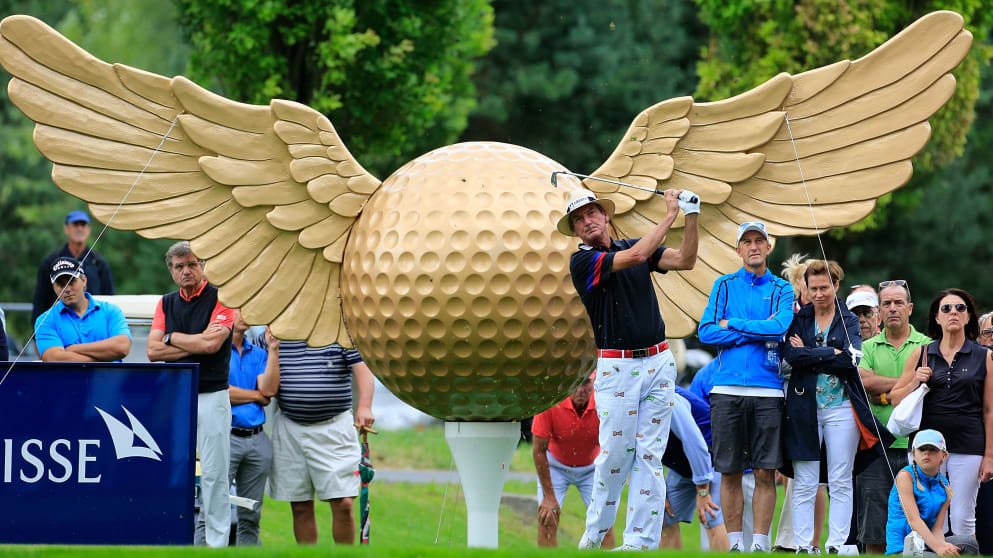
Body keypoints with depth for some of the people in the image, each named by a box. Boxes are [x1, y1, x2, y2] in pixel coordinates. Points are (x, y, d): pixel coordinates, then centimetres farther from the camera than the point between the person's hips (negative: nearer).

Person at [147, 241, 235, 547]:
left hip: (211, 397, -5)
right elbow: (153, 350, 2)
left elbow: (211, 344, -15)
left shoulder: (221, 299, -2)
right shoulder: (166, 303, 13)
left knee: (214, 473, -4)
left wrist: (172, 338, -2)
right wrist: (195, 345, -8)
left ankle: (216, 542, -1)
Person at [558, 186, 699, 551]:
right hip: (616, 367, -4)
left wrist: (692, 216, -9)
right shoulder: (582, 262, -5)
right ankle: (594, 533, 13)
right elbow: (636, 256, -18)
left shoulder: (632, 245, 12)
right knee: (615, 453, -6)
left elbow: (685, 260, 3)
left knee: (649, 455, 0)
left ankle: (640, 542, 0)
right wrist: (670, 215, -13)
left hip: (658, 363, 4)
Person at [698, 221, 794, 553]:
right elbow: (706, 332, 0)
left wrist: (732, 324, -5)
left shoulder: (782, 290, 10)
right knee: (730, 472, 1)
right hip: (727, 389, 1)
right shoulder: (724, 286, 13)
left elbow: (781, 328, -9)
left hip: (768, 391, -1)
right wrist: (758, 331, -4)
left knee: (765, 473, -3)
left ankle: (760, 543, 1)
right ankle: (735, 544, 6)